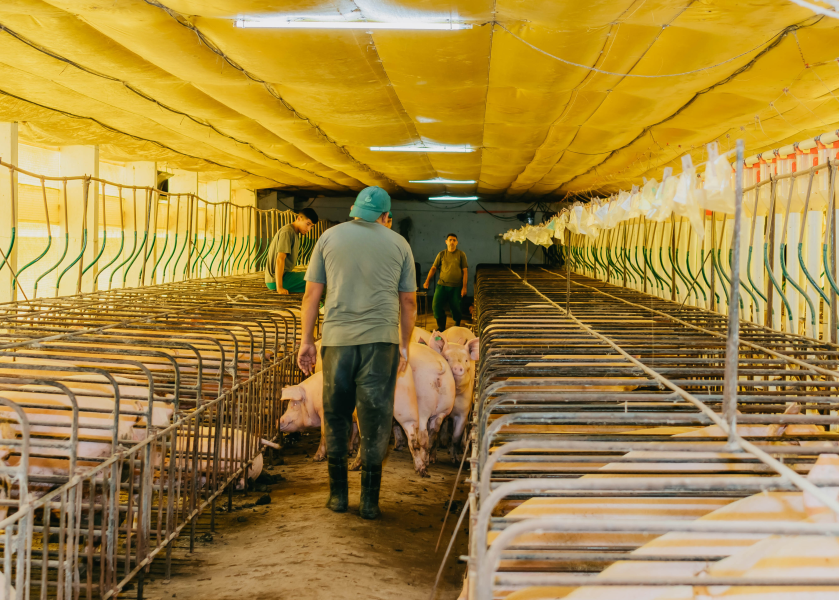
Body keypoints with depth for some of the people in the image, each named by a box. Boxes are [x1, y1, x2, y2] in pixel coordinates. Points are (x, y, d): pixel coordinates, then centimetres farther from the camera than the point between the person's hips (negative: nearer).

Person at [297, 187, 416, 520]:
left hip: (337, 337, 1)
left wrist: (307, 340, 10)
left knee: (335, 417, 12)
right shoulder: (398, 244, 8)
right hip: (380, 340, 0)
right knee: (375, 418, 4)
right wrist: (404, 346, 17)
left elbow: (312, 293, 5)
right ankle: (369, 500, 6)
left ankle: (338, 493, 16)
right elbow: (409, 301, 9)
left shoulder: (330, 237, 8)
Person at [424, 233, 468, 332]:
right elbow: (433, 268, 10)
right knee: (436, 305, -11)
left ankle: (457, 326, 26)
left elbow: (465, 271, 2)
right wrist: (427, 281, -2)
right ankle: (441, 327, 1)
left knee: (455, 307, 1)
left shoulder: (461, 254, 4)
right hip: (442, 285, 1)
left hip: (456, 286, -1)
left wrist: (464, 287, -4)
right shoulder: (441, 254, 9)